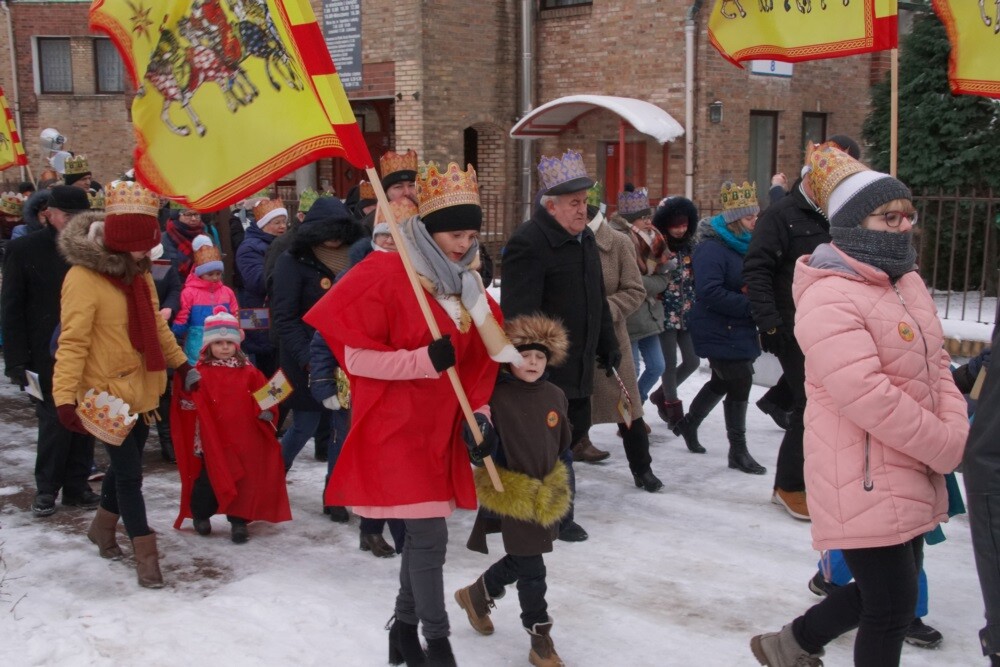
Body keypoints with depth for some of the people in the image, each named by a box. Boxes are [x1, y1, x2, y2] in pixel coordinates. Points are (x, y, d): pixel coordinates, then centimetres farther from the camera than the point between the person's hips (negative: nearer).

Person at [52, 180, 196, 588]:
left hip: (142, 389, 8)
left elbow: (155, 325, 17)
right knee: (129, 471, -2)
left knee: (126, 464, 20)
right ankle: (146, 554, 10)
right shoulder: (83, 278, -19)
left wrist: (182, 364, 19)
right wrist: (65, 398, -28)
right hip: (108, 394, -8)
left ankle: (103, 526, 42)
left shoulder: (138, 272, 6)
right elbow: (72, 342, -22)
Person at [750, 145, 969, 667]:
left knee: (891, 591, 21)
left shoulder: (907, 282, 11)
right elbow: (870, 399, -26)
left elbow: (936, 368, 11)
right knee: (893, 605, 1)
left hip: (910, 475, 10)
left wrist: (960, 434, -7)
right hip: (865, 482, -9)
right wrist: (952, 449, -17)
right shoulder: (829, 300, -20)